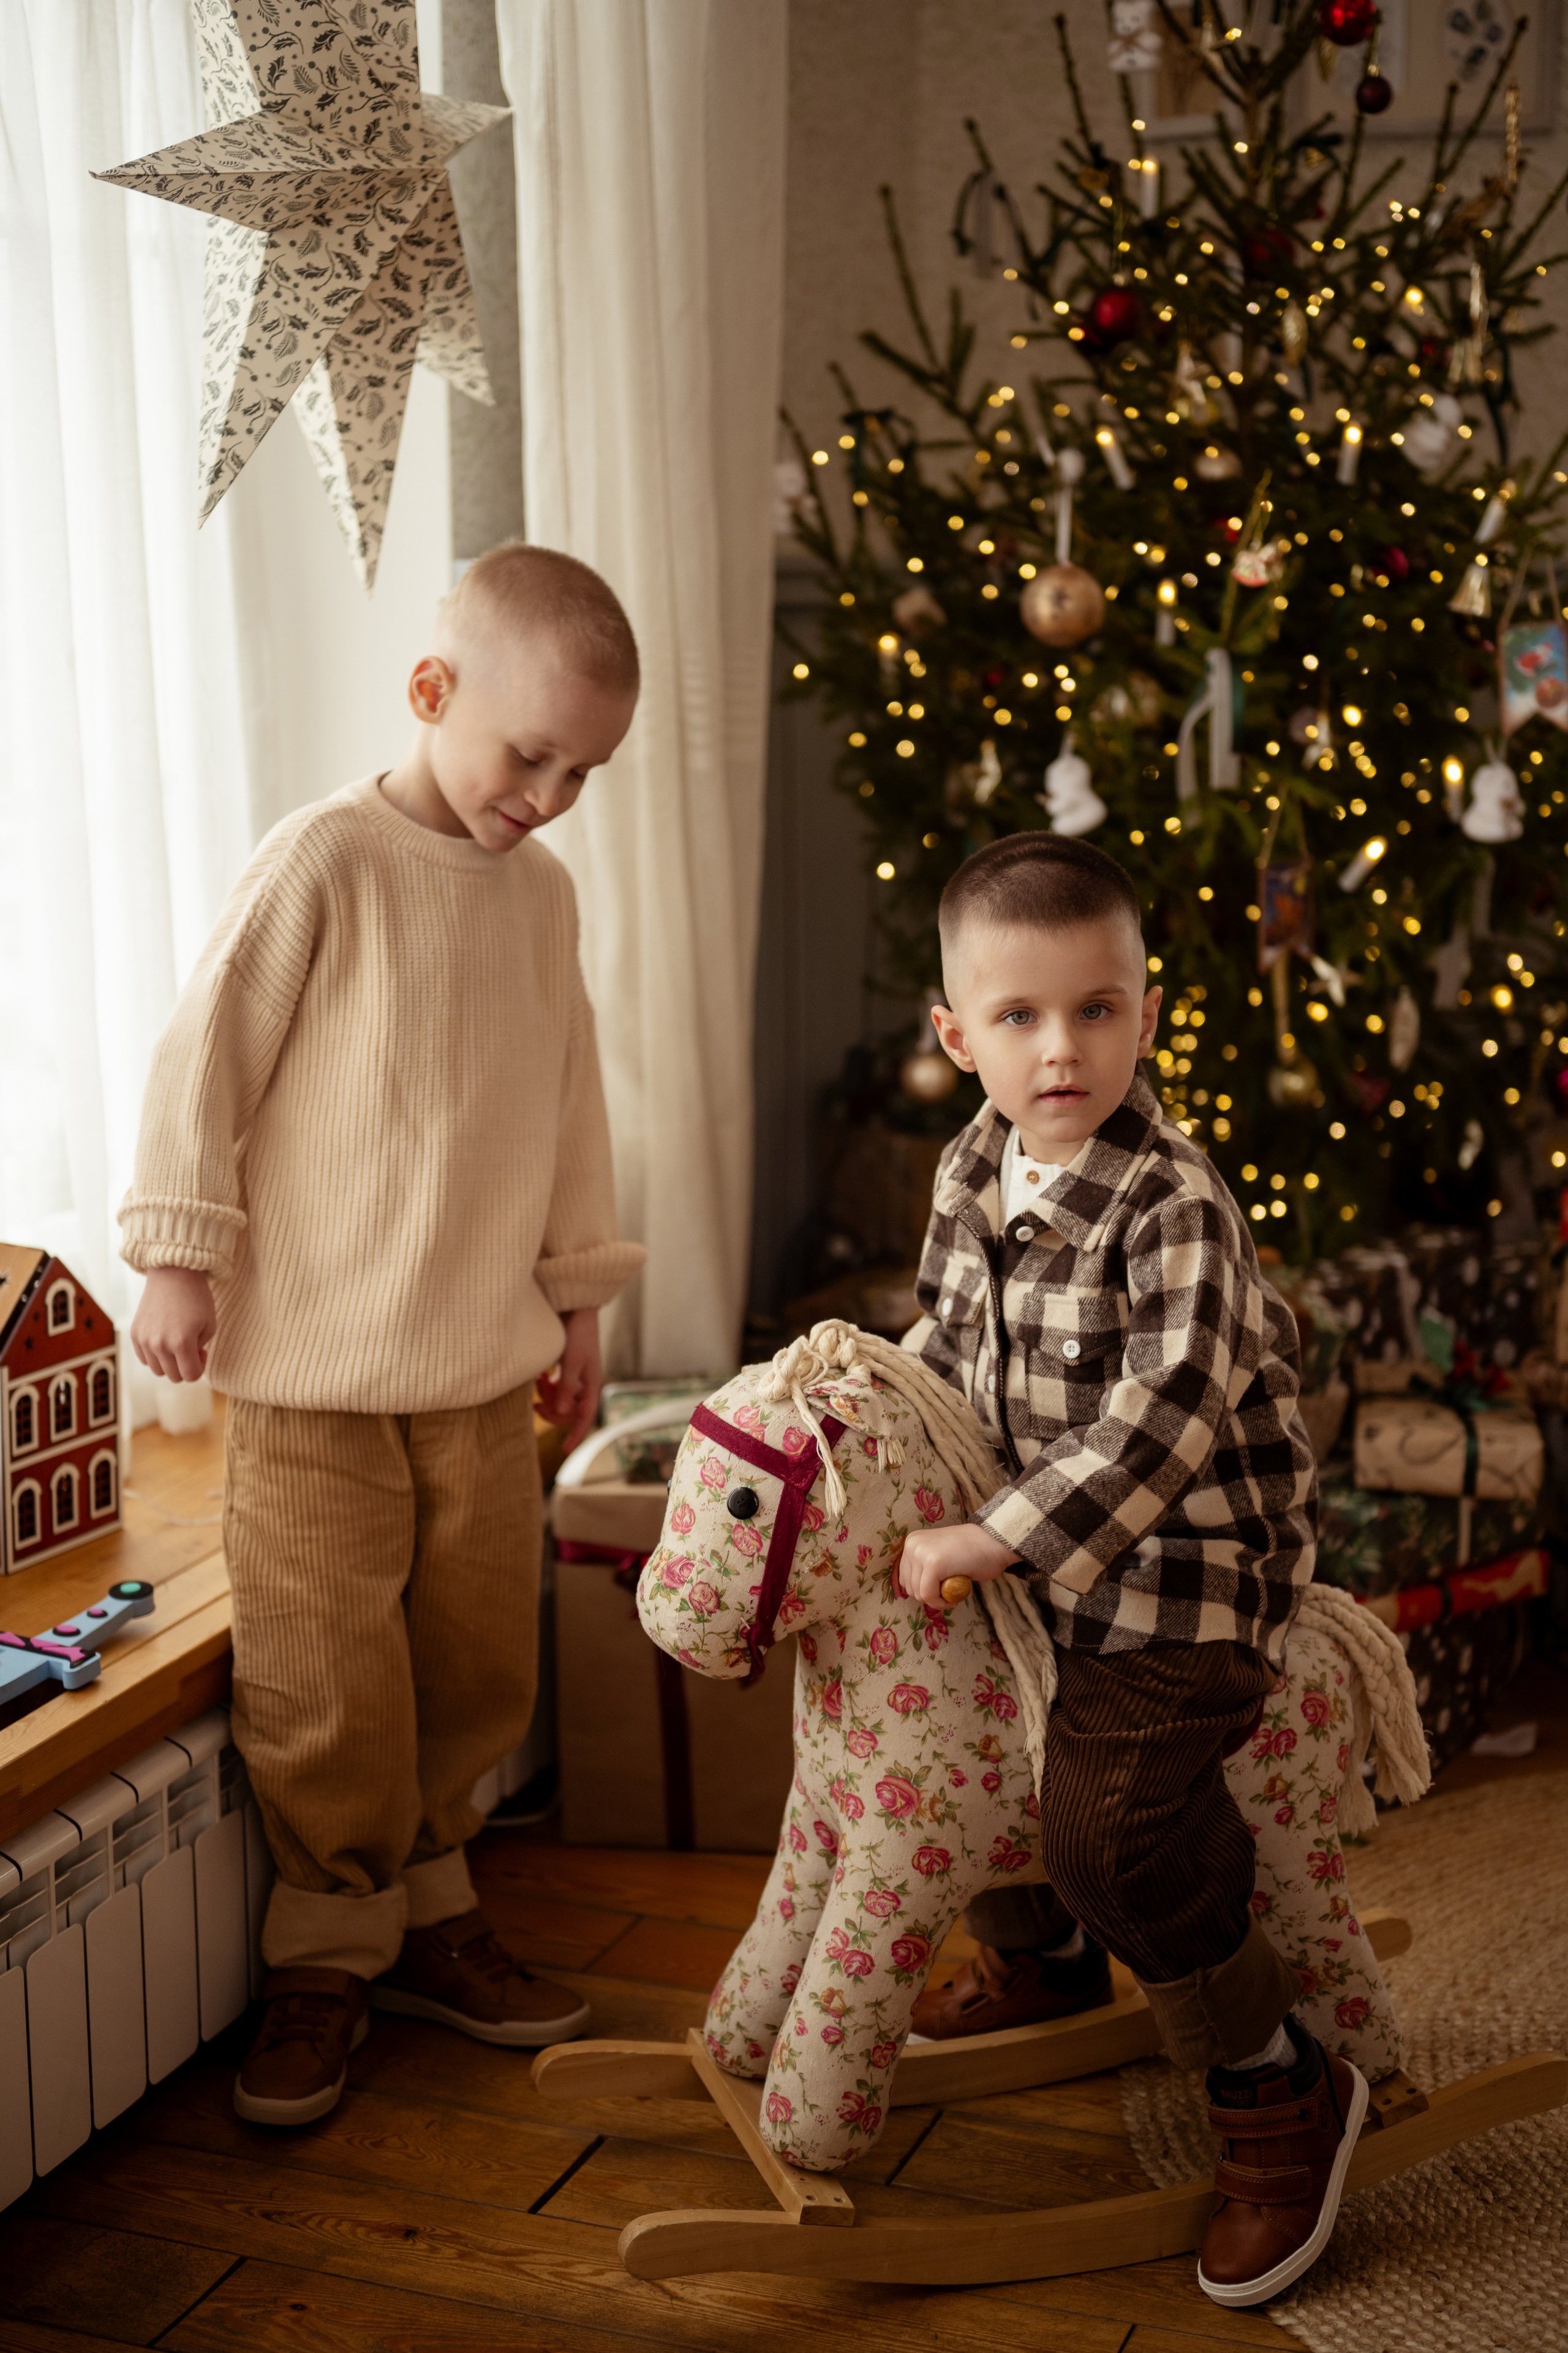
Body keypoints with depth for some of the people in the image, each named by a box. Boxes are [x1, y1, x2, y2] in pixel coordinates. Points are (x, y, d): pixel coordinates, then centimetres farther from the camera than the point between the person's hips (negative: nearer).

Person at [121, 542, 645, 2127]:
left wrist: (576, 1291, 20)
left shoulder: (542, 891, 9)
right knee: (327, 1684, 1)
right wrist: (179, 1249, -9)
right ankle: (328, 1951, 20)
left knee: (479, 1662, 12)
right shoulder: (325, 860, -11)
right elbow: (203, 1053, -8)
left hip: (485, 1365, 6)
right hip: (315, 1364, -6)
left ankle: (424, 1908, 30)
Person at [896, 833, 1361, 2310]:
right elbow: (951, 1337, 19)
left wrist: (989, 1541, -33)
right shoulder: (972, 1175, 1)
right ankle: (1041, 1966, 46)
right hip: (1036, 1556, 9)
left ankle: (1279, 2093, 6)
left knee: (1117, 1817, -16)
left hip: (1179, 1570, -8)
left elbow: (1163, 1416, -32)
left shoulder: (1175, 1207, -24)